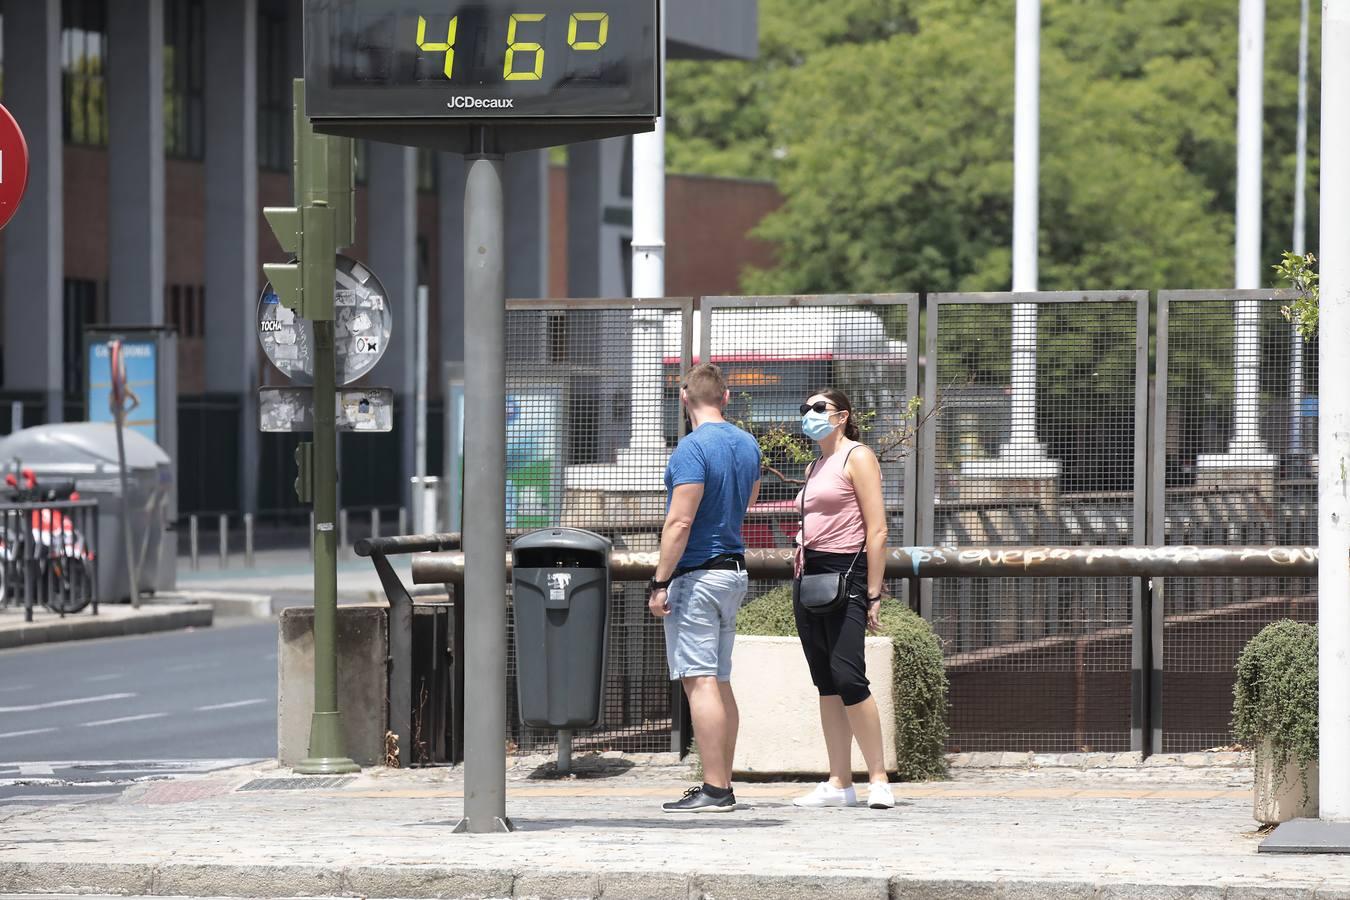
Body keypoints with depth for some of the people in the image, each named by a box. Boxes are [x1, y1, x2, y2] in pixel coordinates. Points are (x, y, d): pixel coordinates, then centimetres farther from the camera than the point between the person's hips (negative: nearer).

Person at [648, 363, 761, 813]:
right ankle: (722, 784, 14)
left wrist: (659, 583, -18)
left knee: (699, 681, -9)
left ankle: (715, 789, -14)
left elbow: (680, 522, -21)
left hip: (696, 574, -9)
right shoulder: (748, 445, 10)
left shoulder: (693, 448, -16)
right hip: (735, 570, 9)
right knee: (719, 682, 13)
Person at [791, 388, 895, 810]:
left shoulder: (857, 457, -3)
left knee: (847, 677, -16)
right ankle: (839, 783, 4)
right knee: (826, 683, 4)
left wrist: (873, 594, -16)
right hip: (810, 577, 8)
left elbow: (877, 529, -10)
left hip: (846, 571, -8)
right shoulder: (815, 467, 21)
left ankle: (879, 779, -12)